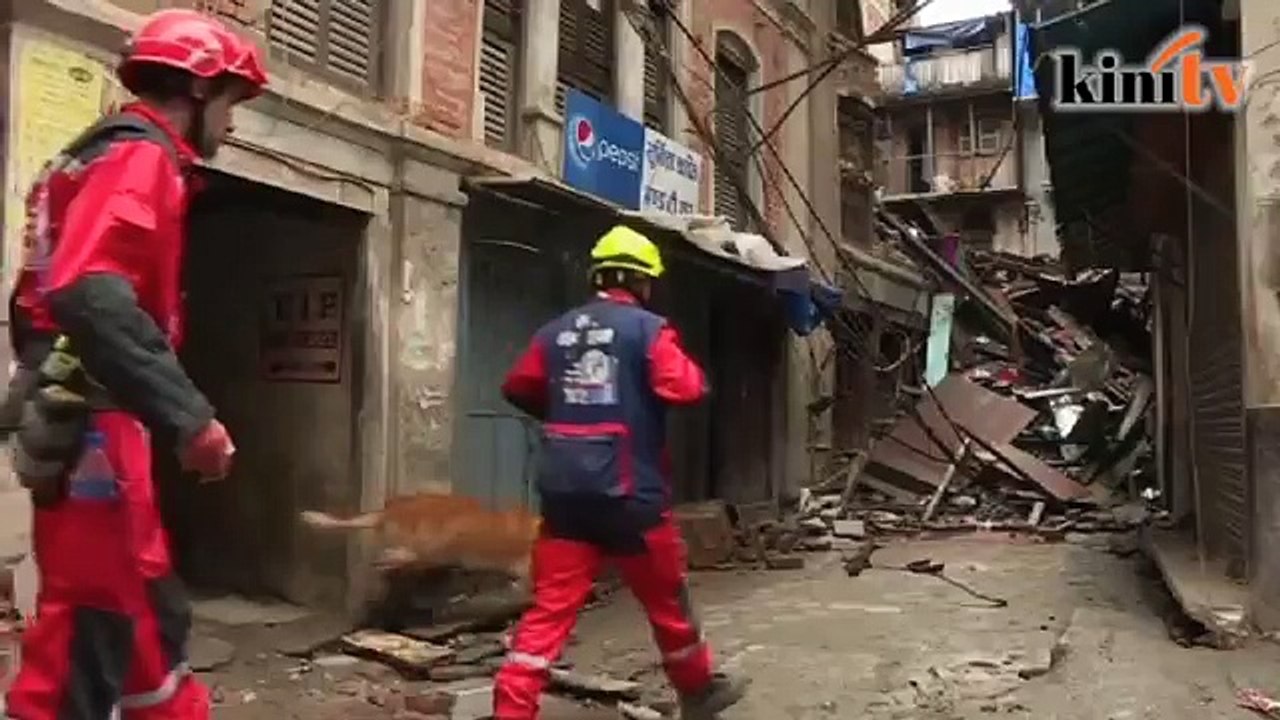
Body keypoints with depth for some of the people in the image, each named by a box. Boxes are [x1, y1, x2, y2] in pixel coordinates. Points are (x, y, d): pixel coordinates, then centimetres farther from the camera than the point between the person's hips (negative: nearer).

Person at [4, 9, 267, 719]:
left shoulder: (93, 157, 20)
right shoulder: (140, 159, -10)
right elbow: (92, 296, -27)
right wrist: (190, 417, -28)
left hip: (69, 423, 10)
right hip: (96, 431, -10)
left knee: (151, 617, 17)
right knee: (89, 631, -3)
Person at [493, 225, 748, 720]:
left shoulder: (557, 331, 9)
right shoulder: (648, 328, -6)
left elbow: (518, 388, 17)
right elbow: (686, 389, -16)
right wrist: (689, 369, 6)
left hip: (564, 492, 4)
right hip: (629, 491, -4)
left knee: (550, 608, 6)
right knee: (666, 599, 16)